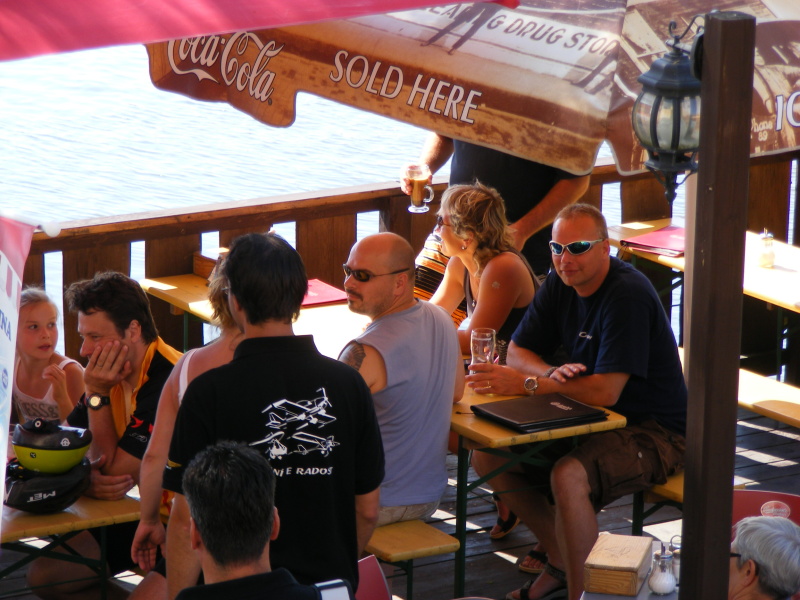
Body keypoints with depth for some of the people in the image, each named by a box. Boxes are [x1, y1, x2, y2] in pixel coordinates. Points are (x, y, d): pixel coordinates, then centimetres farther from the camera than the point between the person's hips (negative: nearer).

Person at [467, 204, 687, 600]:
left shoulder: (627, 296, -23)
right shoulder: (559, 285, 3)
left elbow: (605, 392, -27)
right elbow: (518, 351, 5)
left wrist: (526, 384, -23)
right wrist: (552, 375, -18)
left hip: (653, 431, -9)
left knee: (568, 476, -35)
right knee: (487, 456, -1)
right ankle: (560, 562, 12)